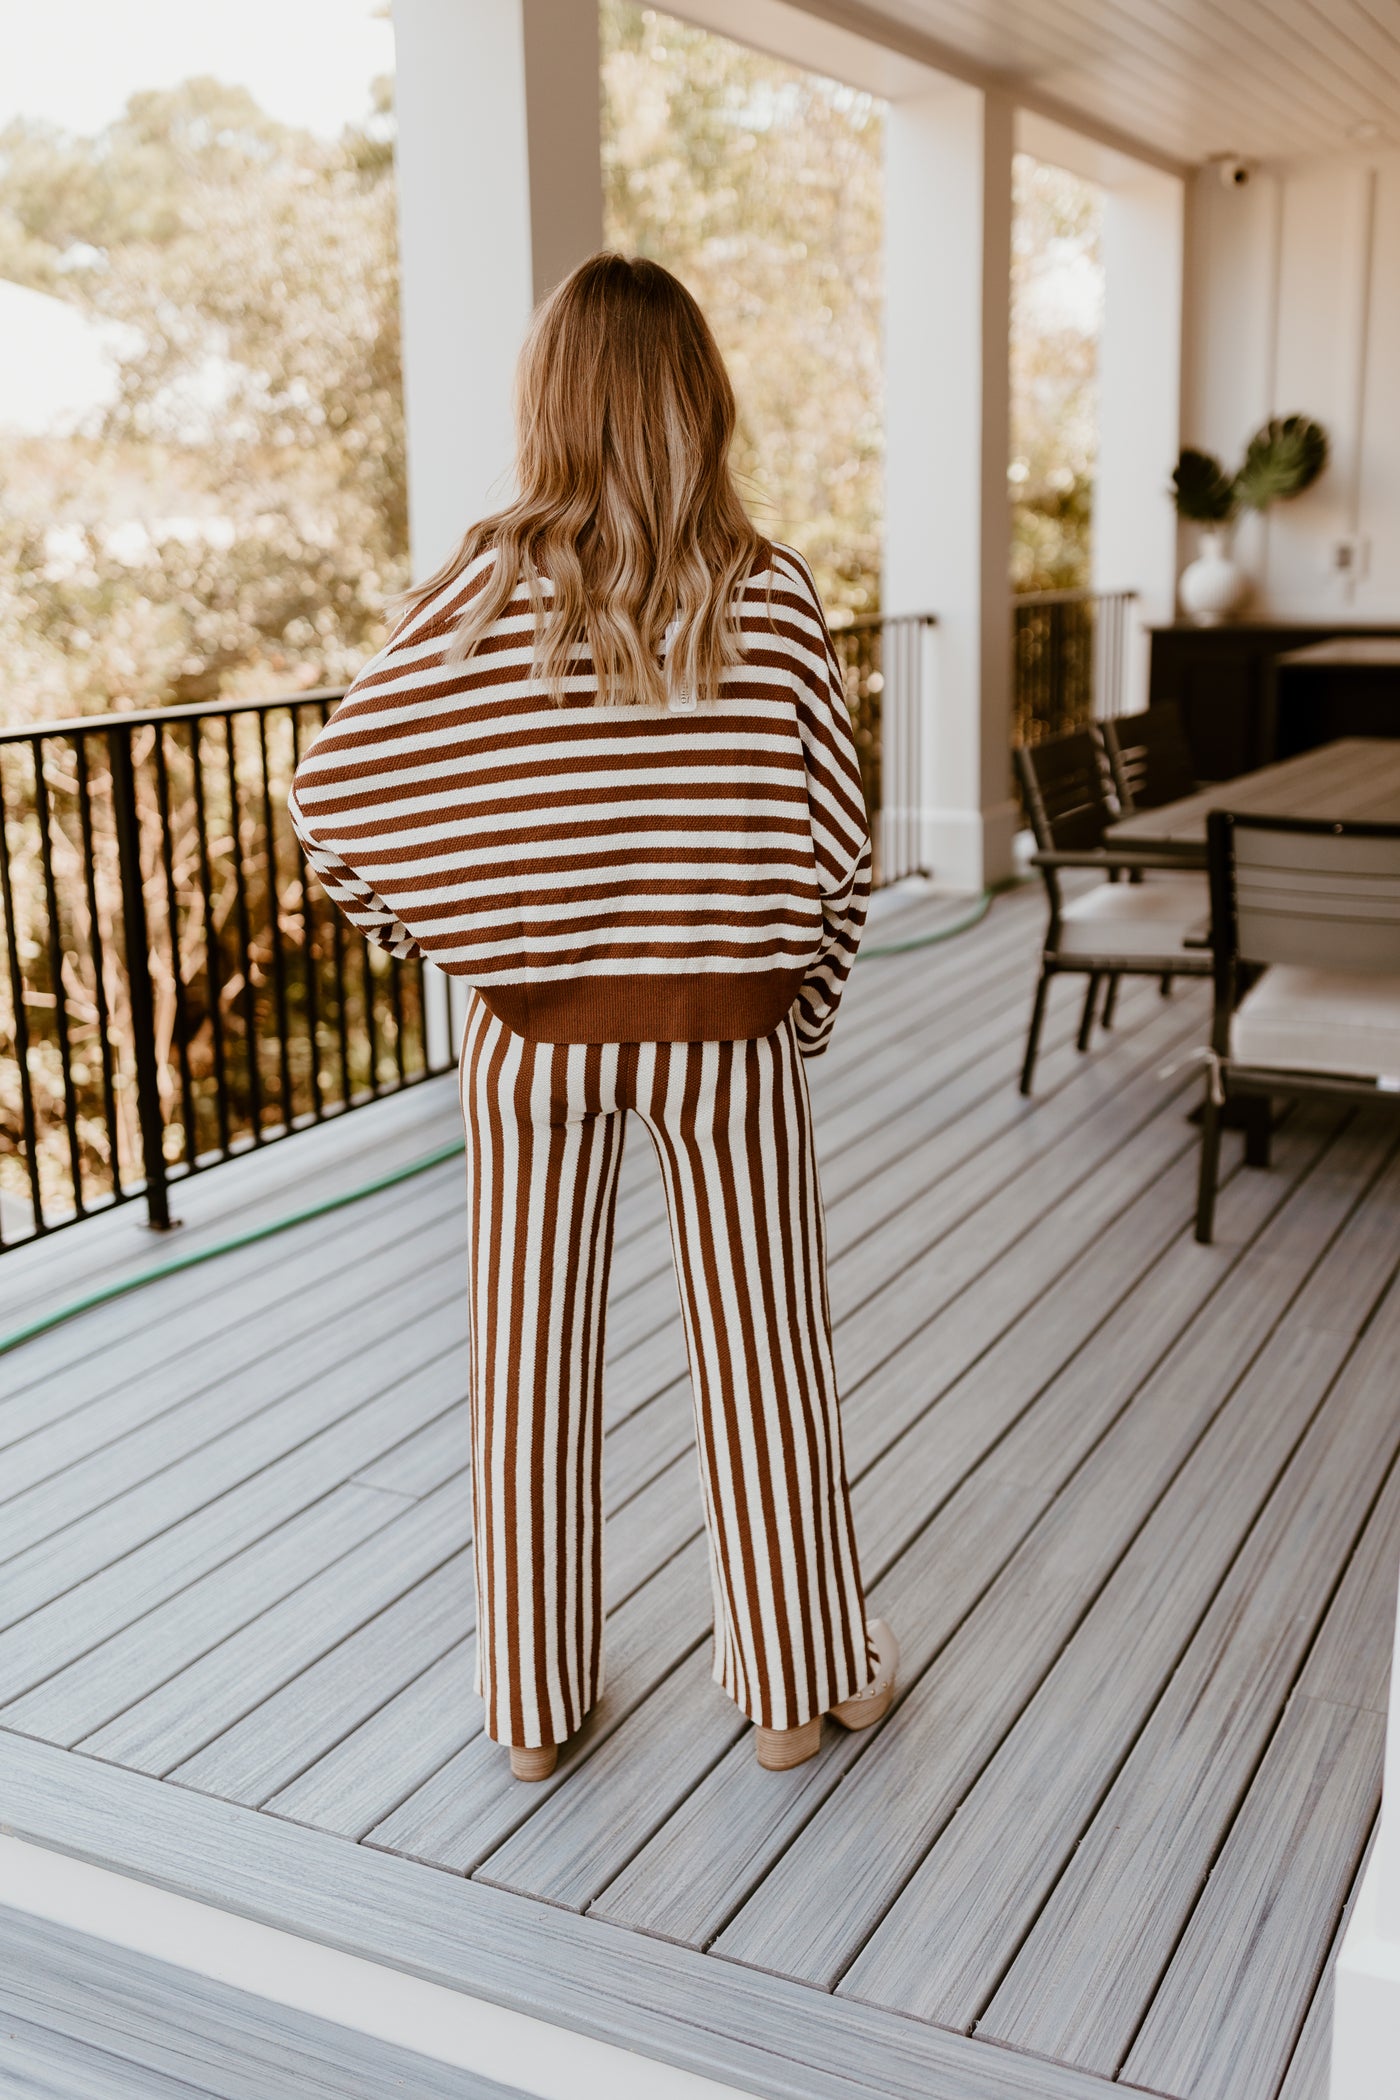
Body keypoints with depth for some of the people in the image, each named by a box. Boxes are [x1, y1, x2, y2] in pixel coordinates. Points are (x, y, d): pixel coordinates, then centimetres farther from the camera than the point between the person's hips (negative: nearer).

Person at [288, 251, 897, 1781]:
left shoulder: (480, 597, -8)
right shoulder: (770, 602, -8)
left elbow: (337, 804, -8)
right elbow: (834, 851, -5)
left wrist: (460, 943, 6)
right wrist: (801, 1016, 10)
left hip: (535, 1037, 1)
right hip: (726, 1035, 0)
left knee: (530, 1363, 14)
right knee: (759, 1357, 14)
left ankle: (535, 1704, 29)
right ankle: (797, 1684, 30)